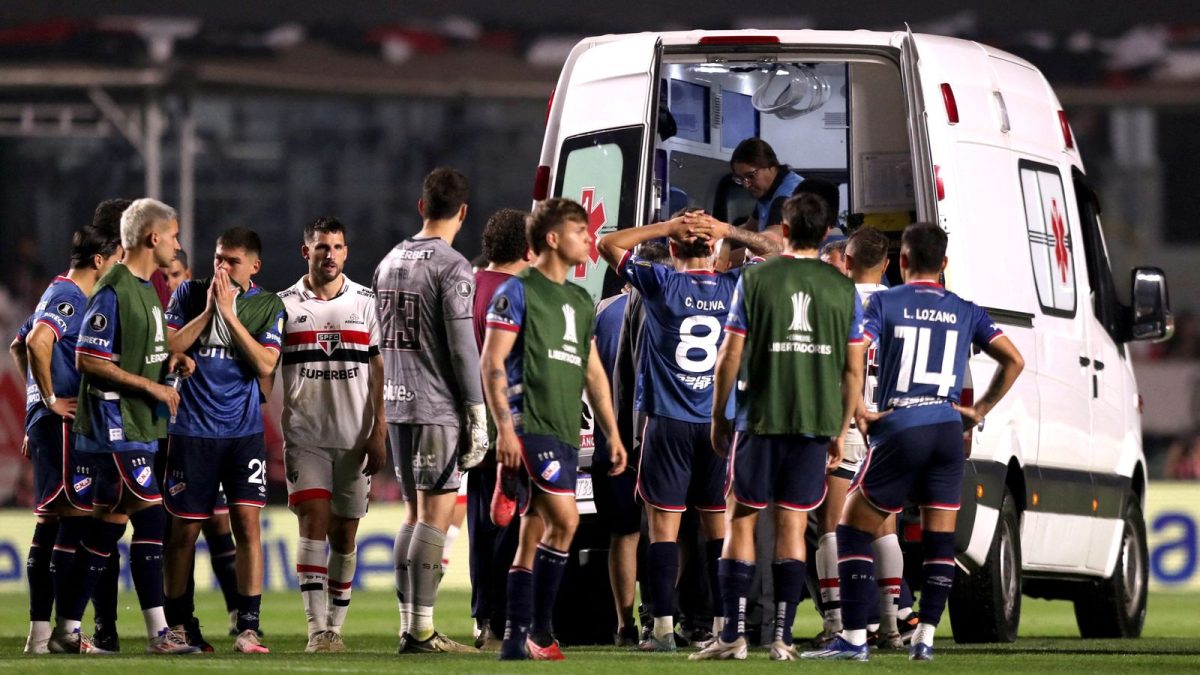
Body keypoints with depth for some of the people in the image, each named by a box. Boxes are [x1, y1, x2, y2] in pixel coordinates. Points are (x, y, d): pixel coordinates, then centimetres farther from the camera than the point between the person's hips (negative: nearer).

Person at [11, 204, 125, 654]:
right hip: (65, 424, -10)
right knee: (74, 519, -9)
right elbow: (37, 342, -30)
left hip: (50, 420, 10)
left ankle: (39, 632, 12)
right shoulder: (70, 299, -13)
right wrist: (51, 400, -20)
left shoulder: (60, 295, 18)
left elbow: (19, 345, 28)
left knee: (50, 522, 10)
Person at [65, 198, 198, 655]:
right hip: (116, 424, -10)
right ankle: (158, 632, -6)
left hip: (138, 424, 10)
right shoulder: (113, 291, -14)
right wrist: (150, 386, -17)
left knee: (109, 523, 8)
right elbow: (88, 359, -18)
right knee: (150, 517, -9)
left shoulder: (145, 288, 16)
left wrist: (172, 360, 6)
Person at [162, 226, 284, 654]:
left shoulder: (268, 306, 4)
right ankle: (178, 625, 15)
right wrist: (208, 310, -10)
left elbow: (265, 364, -8)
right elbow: (169, 347, -3)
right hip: (193, 430, 0)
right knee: (185, 529, 3)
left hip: (245, 430, 0)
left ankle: (247, 628, -8)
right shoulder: (189, 294, 5)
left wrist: (230, 314, -12)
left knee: (247, 521, -10)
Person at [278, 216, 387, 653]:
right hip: (304, 436, -1)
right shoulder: (286, 305, 4)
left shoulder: (365, 302, 5)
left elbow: (378, 371, 4)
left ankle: (335, 627, 13)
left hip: (354, 437, 1)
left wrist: (378, 433, -3)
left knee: (344, 533, 5)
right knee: (313, 522, -12)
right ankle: (316, 629, -15)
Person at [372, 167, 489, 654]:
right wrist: (478, 415, -10)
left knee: (415, 514, 13)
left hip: (397, 407, 7)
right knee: (435, 517, -7)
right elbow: (462, 347, -14)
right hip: (439, 409, -7)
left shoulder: (389, 263, 13)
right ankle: (421, 630, -11)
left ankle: (408, 624, 12)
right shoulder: (452, 268, -11)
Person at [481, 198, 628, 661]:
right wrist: (504, 427, -16)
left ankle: (517, 638, 9)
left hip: (566, 431, 8)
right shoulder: (518, 292, -4)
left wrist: (612, 432, 19)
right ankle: (539, 628, -12)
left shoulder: (581, 301, 19)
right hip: (530, 426, -8)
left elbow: (592, 371, 24)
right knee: (565, 518, -19)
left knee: (534, 536, 8)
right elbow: (492, 363, -8)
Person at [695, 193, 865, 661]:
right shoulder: (843, 289, 4)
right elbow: (853, 369, 6)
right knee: (793, 525, 5)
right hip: (817, 422, 2)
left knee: (741, 519, 5)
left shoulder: (755, 280, -3)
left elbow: (730, 356, -3)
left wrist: (717, 416, 8)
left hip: (761, 417, -2)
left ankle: (734, 634, 0)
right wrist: (842, 430, 16)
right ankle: (782, 636, 1)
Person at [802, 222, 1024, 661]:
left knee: (853, 530, 6)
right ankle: (925, 638, 5)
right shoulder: (965, 312, 10)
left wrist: (857, 413, -5)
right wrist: (980, 410, 14)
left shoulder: (883, 304, 1)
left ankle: (854, 638, 0)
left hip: (899, 430, -3)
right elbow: (1014, 361, 8)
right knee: (940, 539, 10)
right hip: (948, 431, 3)